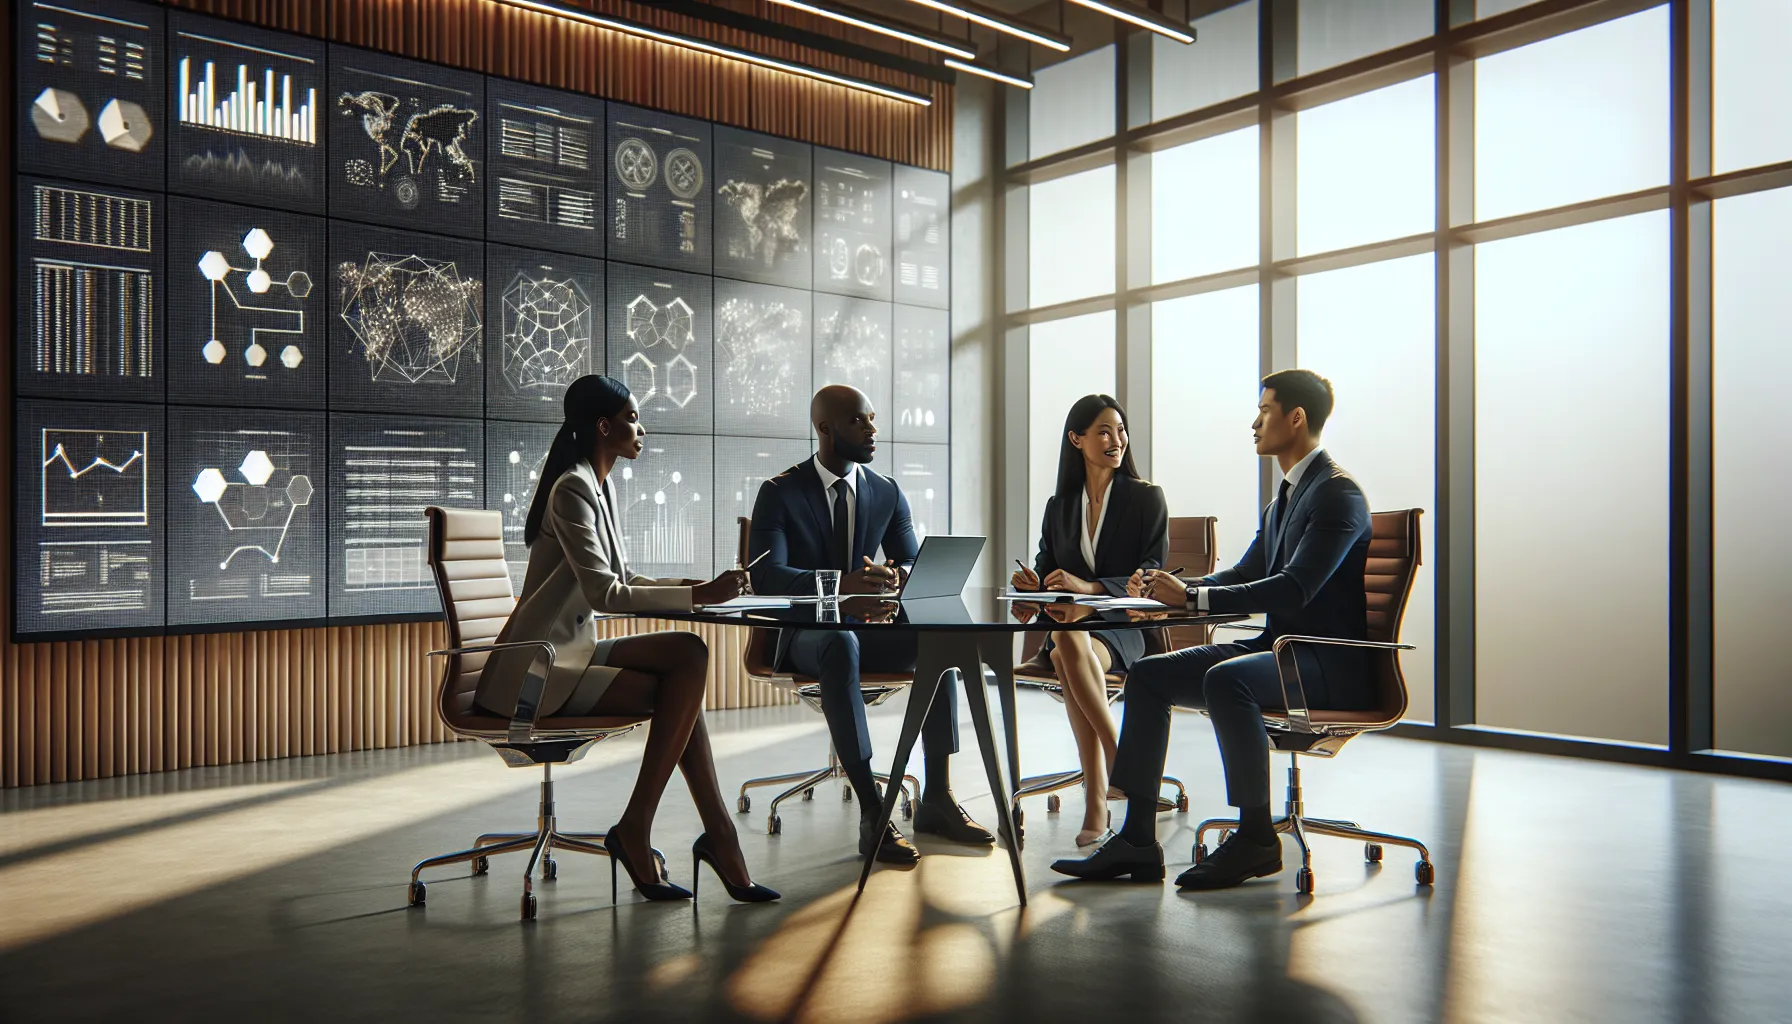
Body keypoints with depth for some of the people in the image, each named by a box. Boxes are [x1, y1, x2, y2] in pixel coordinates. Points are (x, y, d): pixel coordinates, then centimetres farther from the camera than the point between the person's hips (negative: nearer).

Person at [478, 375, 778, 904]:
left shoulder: (600, 489, 14)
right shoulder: (572, 489, -16)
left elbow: (622, 580, 16)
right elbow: (605, 593, -24)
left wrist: (697, 586, 1)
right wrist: (699, 594, -23)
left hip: (572, 652, 9)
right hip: (535, 670, -9)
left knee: (689, 653, -10)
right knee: (680, 689, -17)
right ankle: (636, 832, -6)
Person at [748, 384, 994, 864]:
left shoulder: (887, 493, 9)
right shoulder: (779, 492, -5)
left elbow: (915, 566, 6)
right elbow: (766, 574, -18)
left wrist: (898, 576, -21)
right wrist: (839, 583, -35)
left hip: (867, 628, 4)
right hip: (802, 634, -4)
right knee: (841, 644, -40)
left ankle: (937, 797, -21)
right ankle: (872, 816, -40)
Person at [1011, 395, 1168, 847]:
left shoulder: (1147, 498, 7)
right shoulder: (1058, 506, 19)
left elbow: (1152, 577, -3)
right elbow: (1046, 572, 19)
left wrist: (1090, 587, -18)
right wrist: (1033, 585, -6)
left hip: (1128, 628, -3)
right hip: (1067, 624, 3)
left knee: (1071, 644, -38)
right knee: (1065, 650, -37)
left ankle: (1096, 800, -35)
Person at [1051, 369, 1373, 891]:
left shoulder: (1336, 493, -14)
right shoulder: (1285, 495, 16)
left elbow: (1293, 589, -25)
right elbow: (1243, 575, 20)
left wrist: (1192, 596, -23)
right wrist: (1174, 590, 1)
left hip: (1329, 662, -9)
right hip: (1279, 646, 9)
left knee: (1225, 679, -37)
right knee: (1147, 675, -2)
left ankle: (1256, 837, -19)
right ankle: (1137, 839, -4)